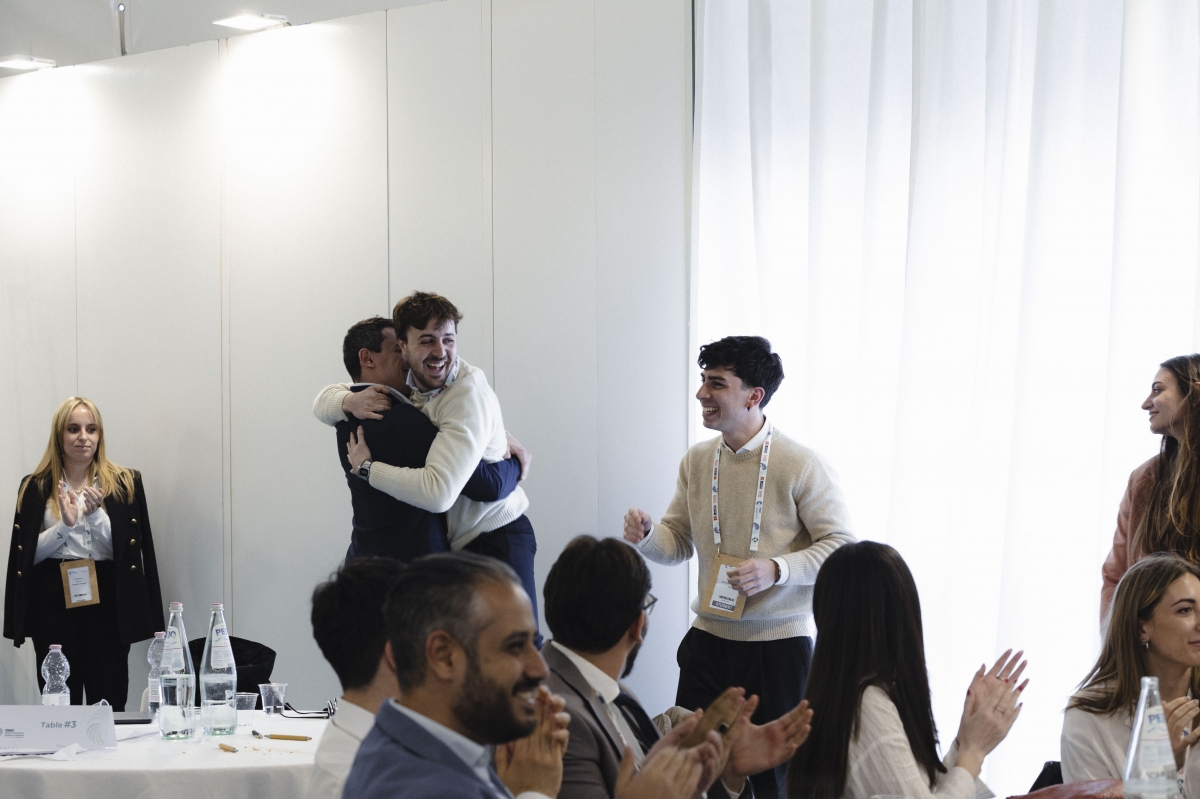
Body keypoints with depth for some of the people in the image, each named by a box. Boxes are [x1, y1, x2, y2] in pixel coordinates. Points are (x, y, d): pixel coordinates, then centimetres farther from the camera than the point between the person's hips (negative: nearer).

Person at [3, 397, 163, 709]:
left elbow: (127, 550, 1)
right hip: (53, 603, 0)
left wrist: (95, 515, -13)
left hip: (105, 602, 0)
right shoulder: (35, 487, 8)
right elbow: (28, 554, 4)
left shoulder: (125, 483, 6)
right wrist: (65, 524, -11)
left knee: (109, 705, -2)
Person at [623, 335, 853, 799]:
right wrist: (646, 536, -12)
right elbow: (679, 542, 10)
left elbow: (841, 547, -11)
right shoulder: (696, 461, 4)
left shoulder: (801, 466, -13)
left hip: (779, 645, -4)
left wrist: (776, 569, -24)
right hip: (709, 639, 5)